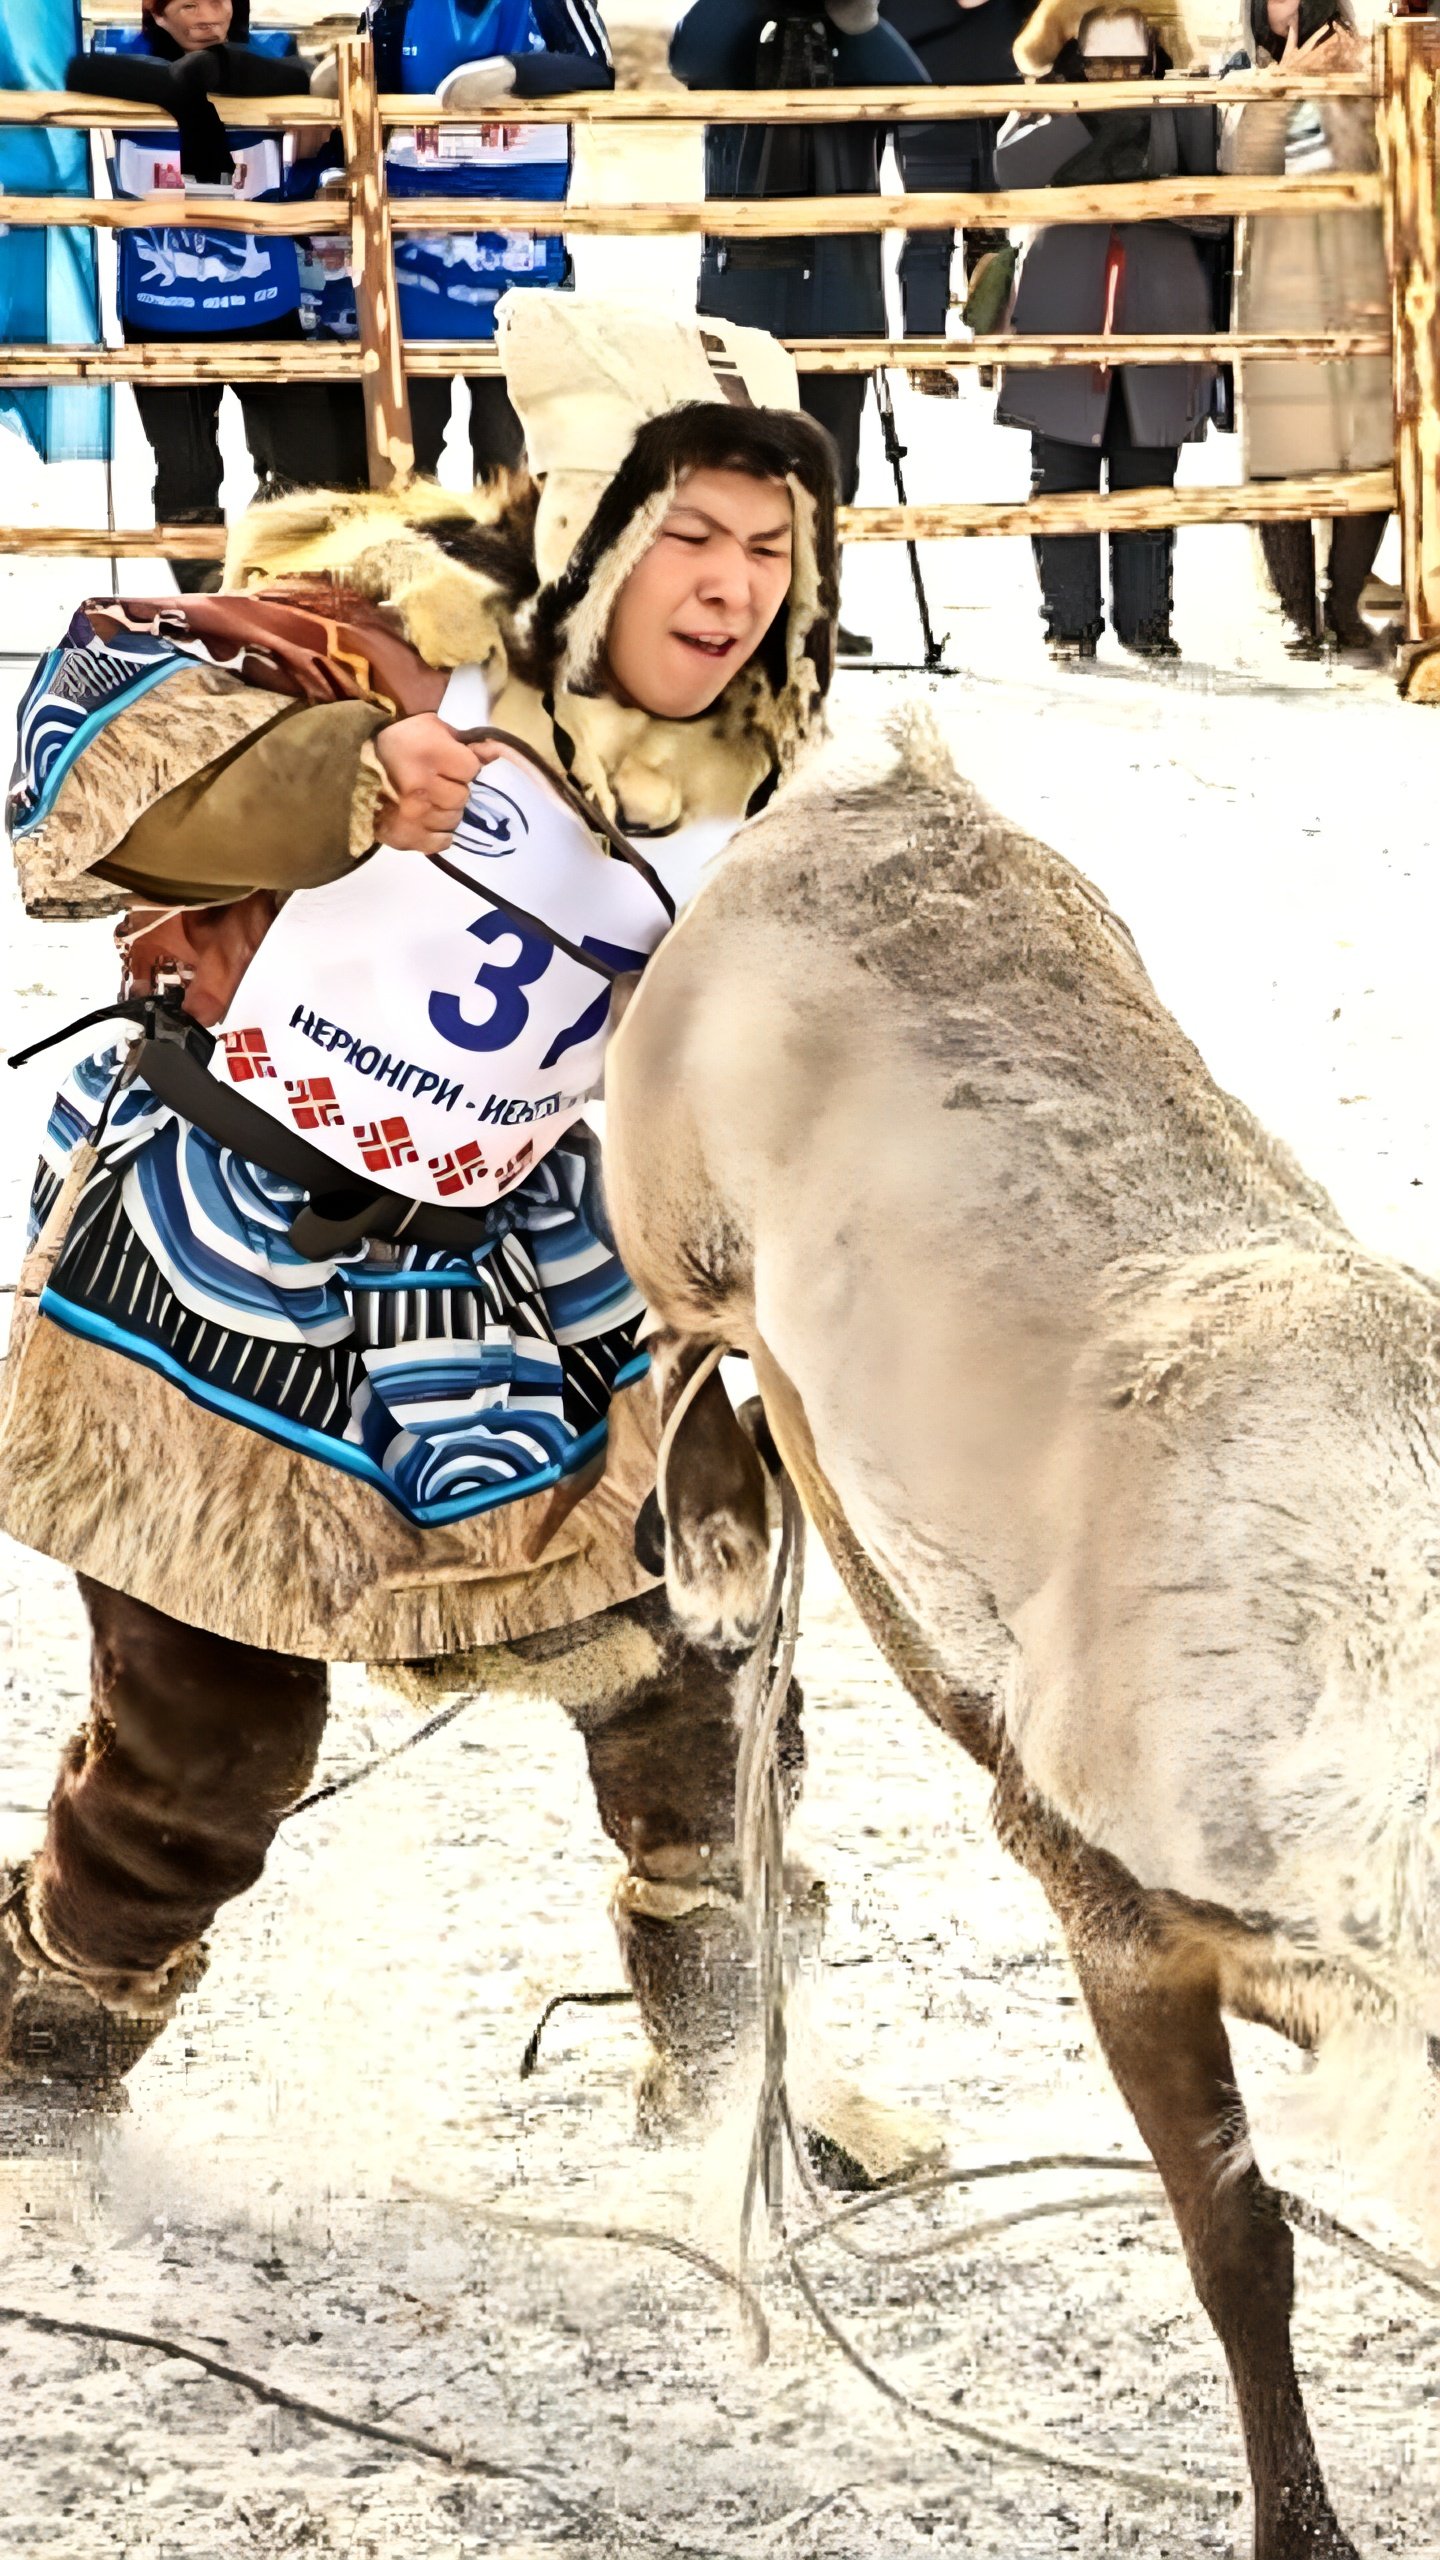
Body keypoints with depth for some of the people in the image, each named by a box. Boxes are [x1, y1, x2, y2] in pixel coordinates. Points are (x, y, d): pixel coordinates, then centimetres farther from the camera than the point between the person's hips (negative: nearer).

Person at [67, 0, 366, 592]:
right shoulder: (124, 52, -7)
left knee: (310, 468, 5)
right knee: (185, 481, 14)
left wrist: (212, 68, -39)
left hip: (264, 310, 0)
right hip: (161, 316, 0)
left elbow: (299, 81, -28)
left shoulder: (265, 53, -5)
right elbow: (81, 73, -30)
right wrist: (180, 86, -42)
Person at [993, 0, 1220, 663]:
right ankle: (1071, 621, 7)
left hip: (1158, 324, 0)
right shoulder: (1048, 105, 5)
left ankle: (1145, 619, 12)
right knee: (1063, 482, 1)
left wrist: (1151, 183, -19)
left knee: (1147, 483, 4)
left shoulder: (1183, 110, 5)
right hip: (1063, 323, 0)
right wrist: (1090, 118, -23)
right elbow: (1011, 166, -14)